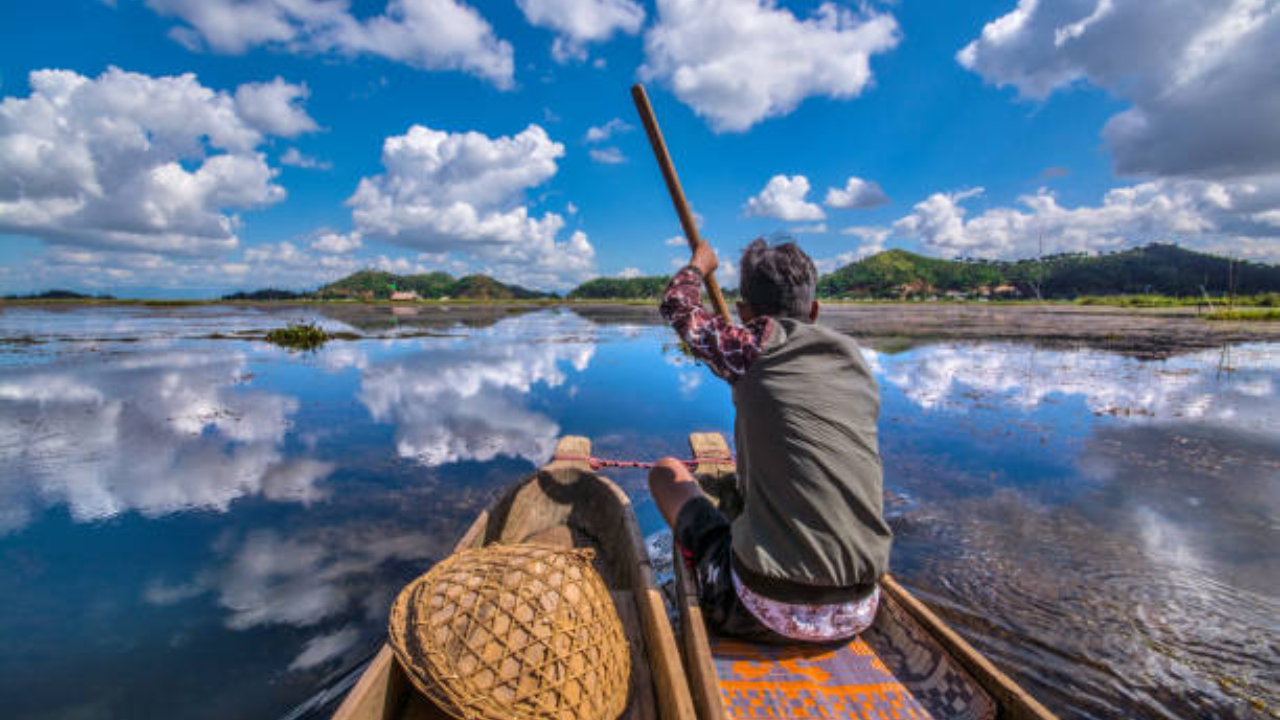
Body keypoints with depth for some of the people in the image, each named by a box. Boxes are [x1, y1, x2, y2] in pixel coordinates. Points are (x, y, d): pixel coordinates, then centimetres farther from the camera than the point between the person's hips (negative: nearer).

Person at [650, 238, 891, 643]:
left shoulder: (755, 348, -8)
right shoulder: (858, 366, 8)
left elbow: (677, 306, 11)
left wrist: (700, 263, 32)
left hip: (765, 613, -6)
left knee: (666, 471, 14)